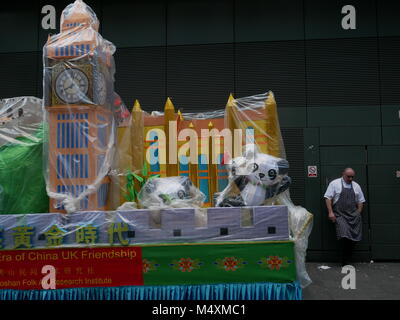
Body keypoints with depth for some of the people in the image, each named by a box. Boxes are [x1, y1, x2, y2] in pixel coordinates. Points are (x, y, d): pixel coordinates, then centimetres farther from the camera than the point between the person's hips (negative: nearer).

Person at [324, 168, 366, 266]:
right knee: (344, 236, -20)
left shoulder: (356, 186, 16)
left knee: (354, 238, -7)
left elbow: (360, 201, 19)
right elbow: (328, 198, 0)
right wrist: (330, 212, -8)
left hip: (353, 215, 4)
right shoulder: (334, 183, 3)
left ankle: (346, 261, 8)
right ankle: (345, 262, -8)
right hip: (340, 214, -4)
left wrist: (358, 214, 8)